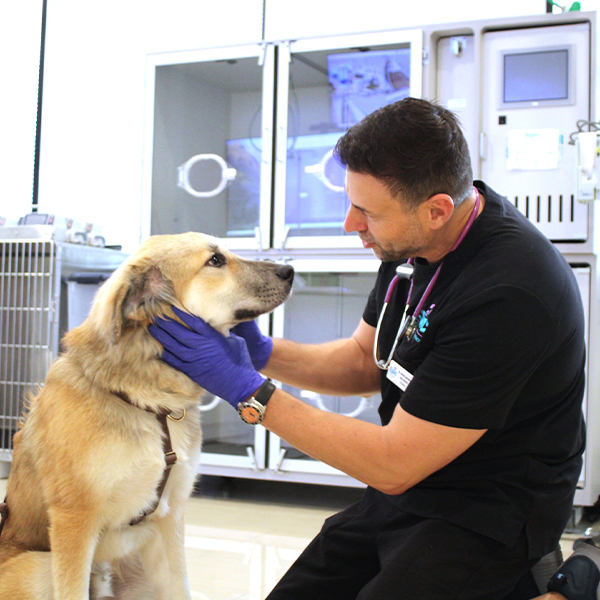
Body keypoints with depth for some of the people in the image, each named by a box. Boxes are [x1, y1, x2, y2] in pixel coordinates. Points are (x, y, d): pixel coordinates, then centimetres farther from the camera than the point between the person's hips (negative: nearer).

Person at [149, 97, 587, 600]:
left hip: (488, 516, -7)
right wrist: (260, 352, -7)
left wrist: (247, 390, -22)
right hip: (408, 490, 8)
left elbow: (392, 465, -25)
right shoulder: (415, 239, -3)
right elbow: (365, 360, 10)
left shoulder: (507, 294, -30)